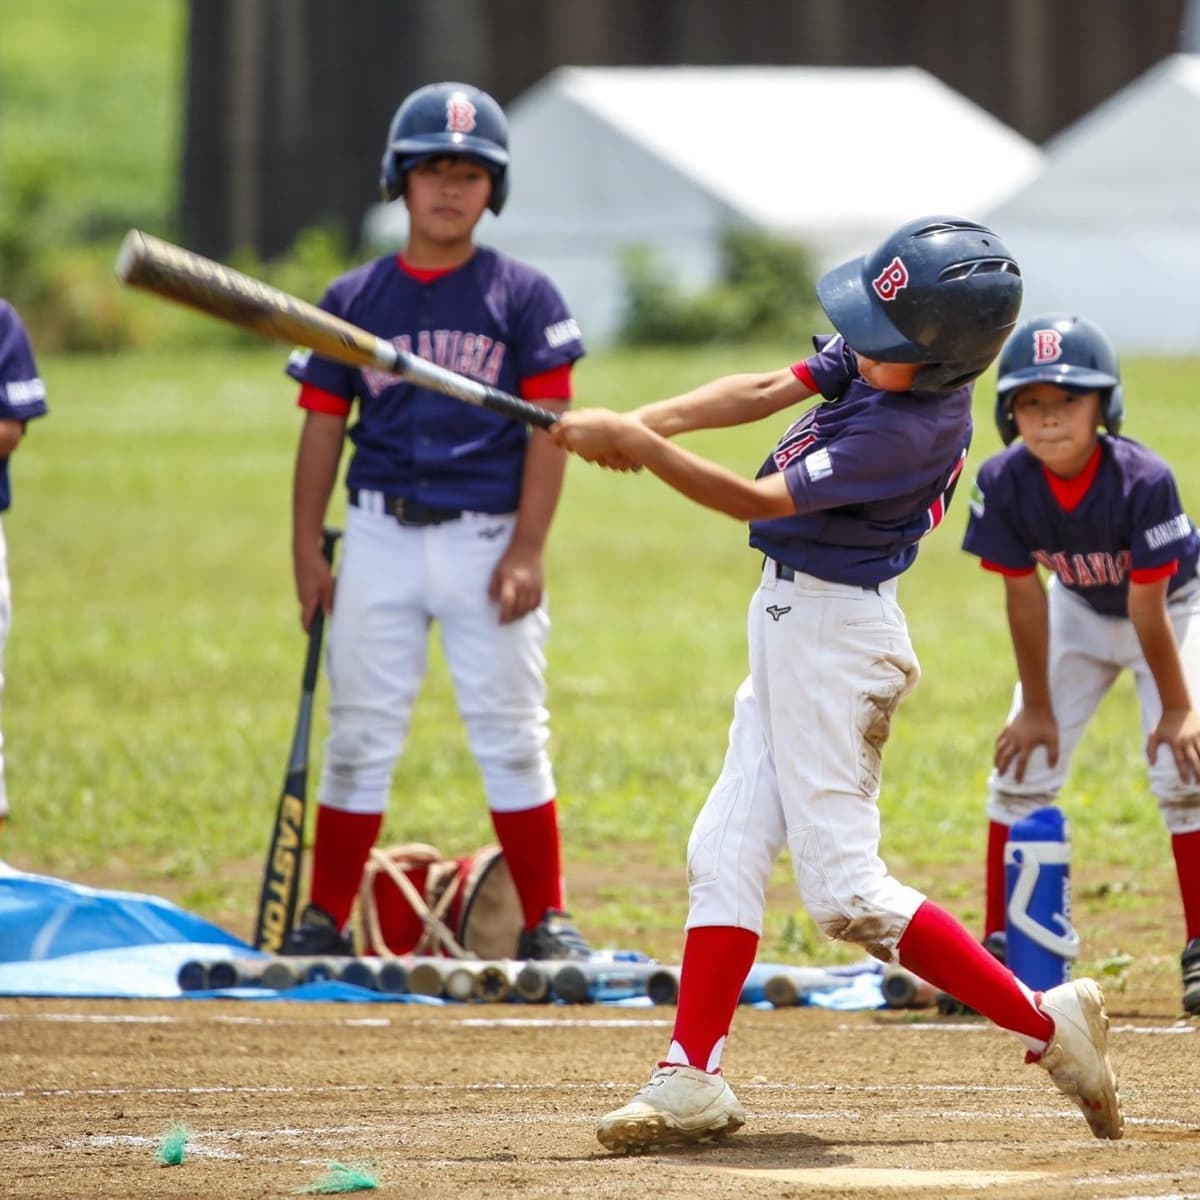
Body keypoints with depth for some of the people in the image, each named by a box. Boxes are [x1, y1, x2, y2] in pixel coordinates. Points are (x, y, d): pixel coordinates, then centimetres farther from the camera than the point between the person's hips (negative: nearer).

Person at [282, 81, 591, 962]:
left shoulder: (523, 296, 1)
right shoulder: (353, 301, 7)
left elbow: (550, 429, -2)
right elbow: (322, 427, 9)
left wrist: (527, 551, -9)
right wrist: (308, 549, 2)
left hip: (487, 538, -2)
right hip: (382, 535, 2)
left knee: (512, 736, 0)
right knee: (360, 733, 4)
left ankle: (547, 921, 8)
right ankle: (327, 918, 10)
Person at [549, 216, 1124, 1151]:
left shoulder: (909, 428, -26)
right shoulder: (892, 359, -2)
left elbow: (759, 501, -26)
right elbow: (766, 392, -1)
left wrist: (634, 445, -27)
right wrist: (647, 421, -15)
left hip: (835, 638, -10)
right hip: (791, 623, 10)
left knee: (846, 892, -8)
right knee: (725, 852, 7)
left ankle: (1048, 1023, 0)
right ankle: (692, 1080, 7)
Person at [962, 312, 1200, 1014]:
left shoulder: (1144, 481, -36)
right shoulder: (1005, 483, -26)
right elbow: (1025, 595, -15)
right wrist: (1036, 708, -8)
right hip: (1078, 613, 4)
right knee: (1020, 766, -2)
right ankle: (999, 948, 9)